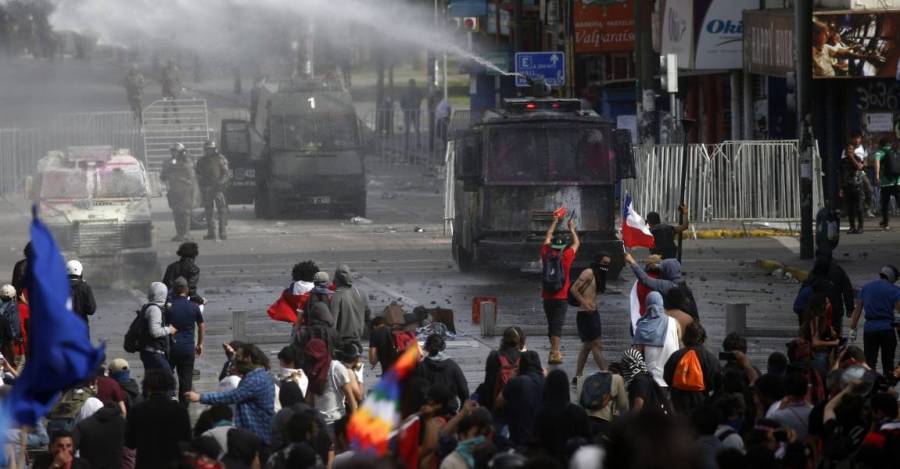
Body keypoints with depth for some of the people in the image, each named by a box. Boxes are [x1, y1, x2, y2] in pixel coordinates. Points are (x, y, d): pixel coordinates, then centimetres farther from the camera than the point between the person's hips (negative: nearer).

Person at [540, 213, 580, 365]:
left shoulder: (546, 255, 0)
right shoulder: (565, 257, -8)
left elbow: (547, 238, 18)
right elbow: (576, 243, 9)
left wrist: (555, 222, 29)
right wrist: (571, 228, 22)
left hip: (547, 297, 4)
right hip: (561, 297, -4)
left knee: (551, 324, 15)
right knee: (557, 325, -7)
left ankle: (554, 351, 26)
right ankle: (554, 353, -14)